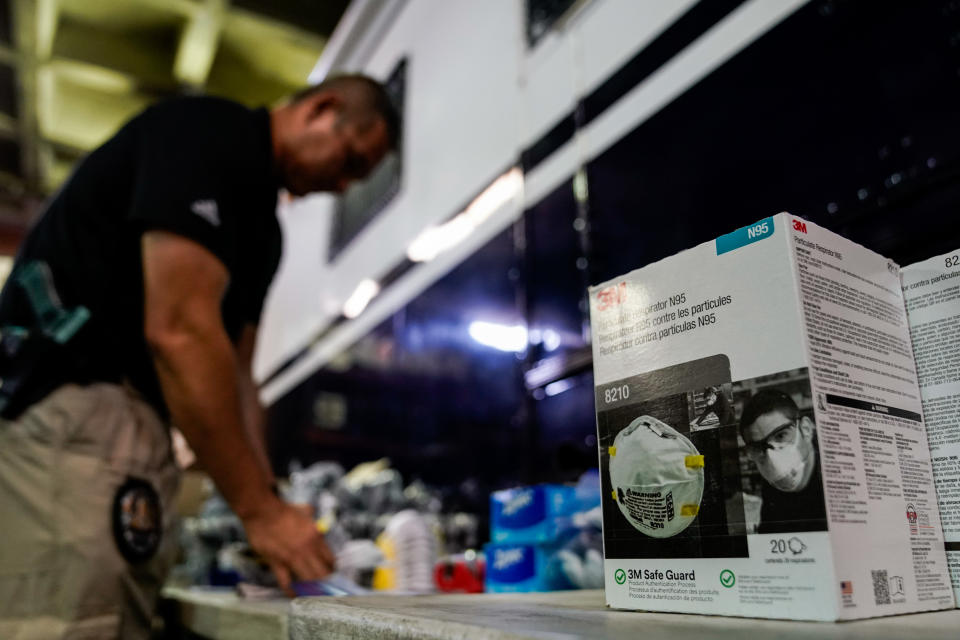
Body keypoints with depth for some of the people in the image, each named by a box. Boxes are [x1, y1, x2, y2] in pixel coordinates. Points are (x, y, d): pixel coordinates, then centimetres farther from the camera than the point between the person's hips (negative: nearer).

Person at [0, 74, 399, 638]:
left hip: (132, 418, 10)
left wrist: (270, 509, 9)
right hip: (72, 401, -10)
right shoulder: (207, 133, -10)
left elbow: (236, 372, 17)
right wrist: (260, 509, -15)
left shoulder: (260, 224, 19)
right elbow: (179, 332, -20)